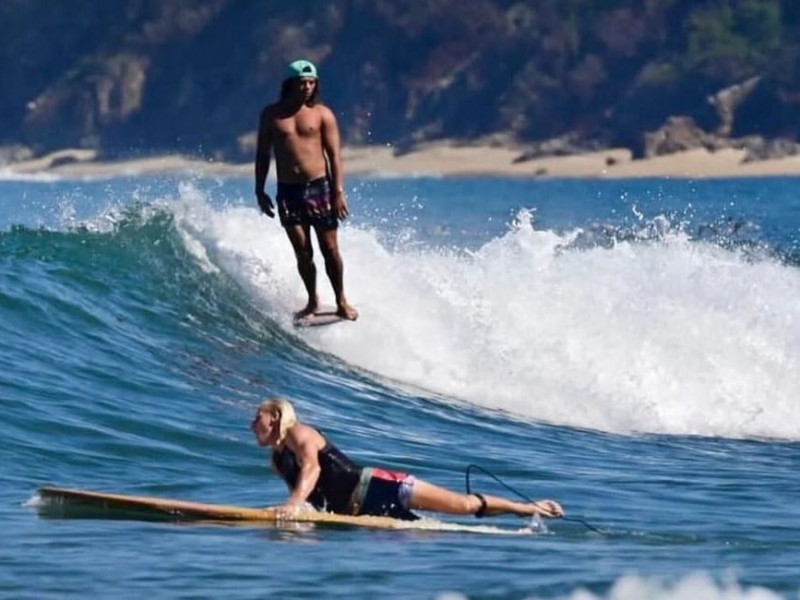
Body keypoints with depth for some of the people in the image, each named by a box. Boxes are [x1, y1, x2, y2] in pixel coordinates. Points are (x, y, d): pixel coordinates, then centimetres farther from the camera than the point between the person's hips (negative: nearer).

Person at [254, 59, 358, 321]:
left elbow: (334, 154, -2)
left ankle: (341, 301, 12)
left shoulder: (322, 114, 1)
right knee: (302, 252, 1)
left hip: (319, 187, -1)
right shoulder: (271, 115, 6)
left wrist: (339, 191, -9)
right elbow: (263, 154, 11)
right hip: (288, 191, 1)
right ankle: (312, 301, 15)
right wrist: (260, 191, 6)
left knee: (330, 249, 1)